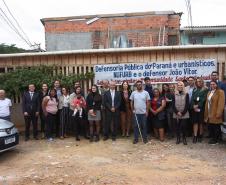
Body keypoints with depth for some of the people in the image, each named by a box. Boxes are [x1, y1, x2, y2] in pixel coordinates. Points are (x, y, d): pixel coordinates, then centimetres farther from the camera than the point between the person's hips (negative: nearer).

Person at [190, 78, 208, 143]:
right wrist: (194, 106, -8)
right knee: (195, 122, 0)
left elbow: (204, 99, -7)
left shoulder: (205, 89, 1)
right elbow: (192, 98, 6)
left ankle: (200, 136, 12)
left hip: (201, 108, -3)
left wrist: (198, 105, -13)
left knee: (201, 122, 2)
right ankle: (195, 136, -1)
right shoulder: (194, 90, 14)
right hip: (194, 108, 3)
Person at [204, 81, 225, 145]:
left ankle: (216, 140, 14)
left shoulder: (220, 92, -6)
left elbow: (221, 103, -13)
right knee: (211, 127, 9)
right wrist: (206, 113, 12)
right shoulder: (209, 92, 17)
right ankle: (212, 138, 22)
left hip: (215, 114, -6)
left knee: (216, 127, 2)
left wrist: (218, 113, -18)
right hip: (209, 114, 7)